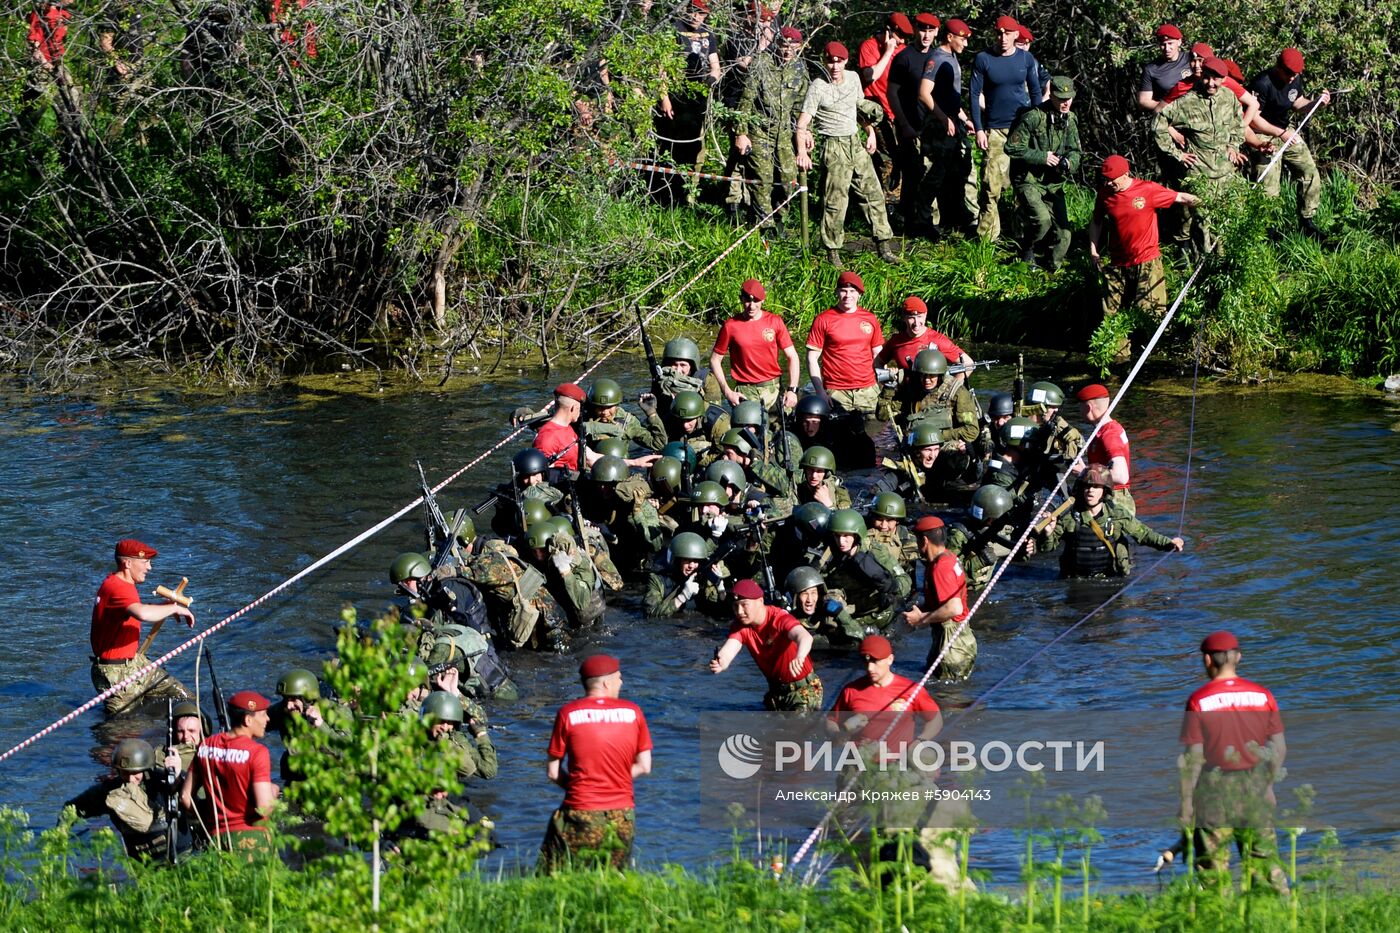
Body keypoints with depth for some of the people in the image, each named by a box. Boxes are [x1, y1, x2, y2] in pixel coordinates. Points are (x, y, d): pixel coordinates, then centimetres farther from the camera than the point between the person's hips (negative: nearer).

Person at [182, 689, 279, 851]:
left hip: (216, 837, 5)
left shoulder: (206, 746, 6)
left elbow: (186, 797, 10)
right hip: (251, 836, -5)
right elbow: (263, 808, -17)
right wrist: (273, 793, 4)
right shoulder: (257, 752, -12)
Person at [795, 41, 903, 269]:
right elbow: (802, 124, -16)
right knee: (835, 201, -6)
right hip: (834, 146, -6)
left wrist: (870, 131, 12)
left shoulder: (853, 79, 7)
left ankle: (884, 247, 14)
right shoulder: (818, 87, -11)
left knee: (873, 194, 7)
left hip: (856, 143, 6)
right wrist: (802, 152, -30)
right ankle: (832, 252, 4)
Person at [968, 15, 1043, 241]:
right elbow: (975, 95, 0)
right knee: (991, 186, -7)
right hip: (994, 129, -2)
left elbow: (1035, 92, 12)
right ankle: (986, 237, -2)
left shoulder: (1026, 59, 4)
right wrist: (978, 129, -6)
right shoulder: (983, 59, -2)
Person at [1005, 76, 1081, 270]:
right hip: (1030, 181, -6)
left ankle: (1053, 269, 20)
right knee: (1042, 219, -29)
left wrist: (1069, 162, -12)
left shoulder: (1070, 120, 6)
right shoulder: (1033, 118, -15)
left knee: (1063, 235, -2)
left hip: (1055, 184, 6)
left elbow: (1075, 151, 13)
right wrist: (1042, 158, -20)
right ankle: (1027, 247, 2)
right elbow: (1012, 148, -15)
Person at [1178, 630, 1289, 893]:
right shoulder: (1262, 696, 1)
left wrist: (1186, 800, -3)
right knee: (1265, 859, 10)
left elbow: (1193, 755, -10)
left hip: (1213, 792, -3)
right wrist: (1268, 783, 19)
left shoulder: (1199, 701, -10)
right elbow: (1278, 746, 5)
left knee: (1213, 866, 4)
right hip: (1255, 791, 3)